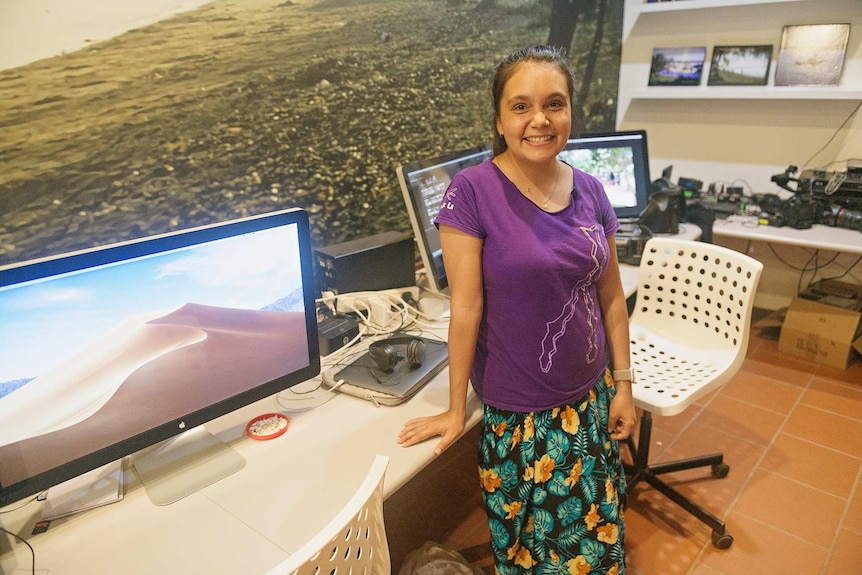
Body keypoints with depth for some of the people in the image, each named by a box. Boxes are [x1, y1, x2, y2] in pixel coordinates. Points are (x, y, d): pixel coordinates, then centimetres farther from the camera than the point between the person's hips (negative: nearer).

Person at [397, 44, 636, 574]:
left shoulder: (590, 191, -1)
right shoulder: (472, 191, -17)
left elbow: (611, 296, 6)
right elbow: (466, 307, -16)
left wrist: (623, 383, 7)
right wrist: (456, 409, -9)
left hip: (591, 398, 5)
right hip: (517, 412, -4)